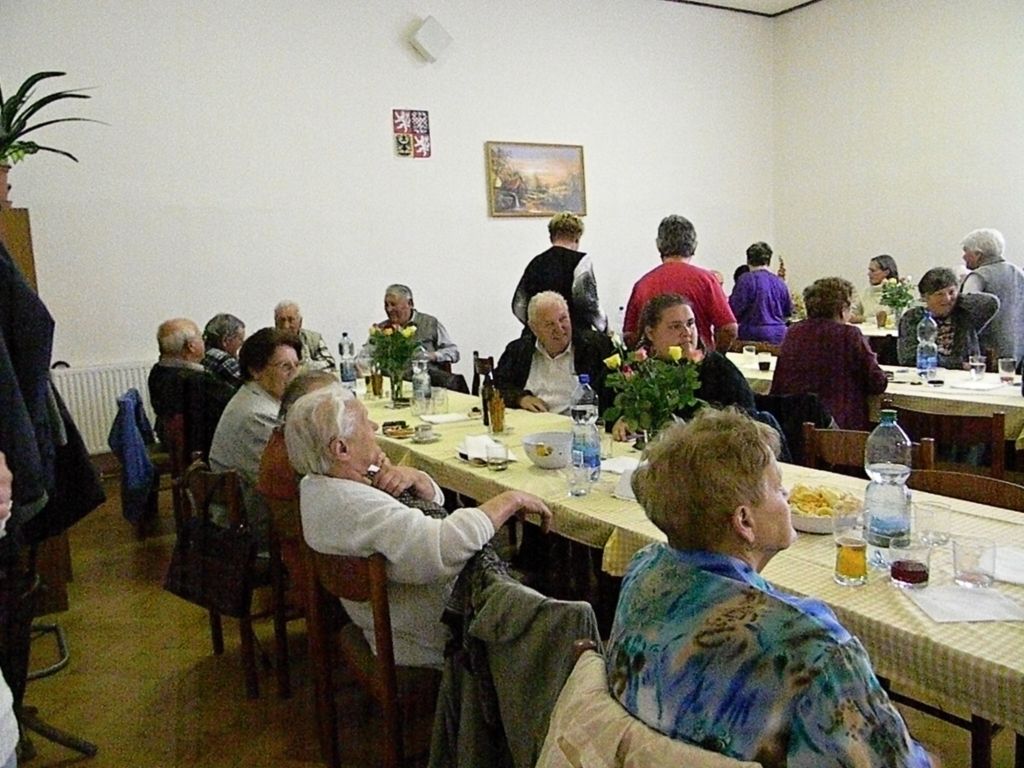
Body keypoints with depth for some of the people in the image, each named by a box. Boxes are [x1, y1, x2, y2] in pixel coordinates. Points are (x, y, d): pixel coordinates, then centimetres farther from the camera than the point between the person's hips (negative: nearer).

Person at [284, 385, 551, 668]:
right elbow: (447, 548, -41)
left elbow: (434, 500, 9)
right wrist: (510, 500, -26)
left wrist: (415, 478, -15)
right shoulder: (355, 506, -32)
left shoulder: (318, 485, 2)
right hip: (428, 646, -9)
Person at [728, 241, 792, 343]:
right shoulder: (779, 282, 8)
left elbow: (735, 309, -11)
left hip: (754, 335, -5)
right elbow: (788, 311, 17)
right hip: (778, 335, 5)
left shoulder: (746, 280, -9)